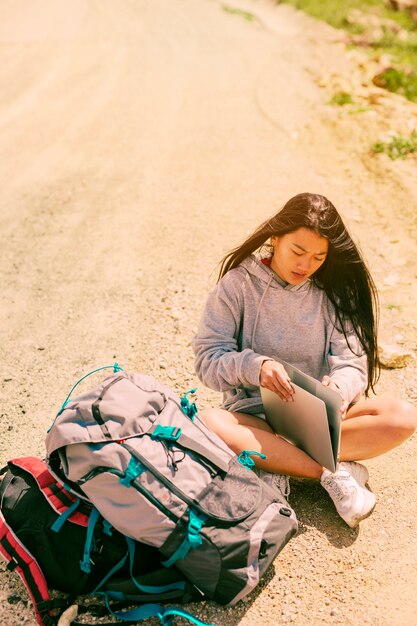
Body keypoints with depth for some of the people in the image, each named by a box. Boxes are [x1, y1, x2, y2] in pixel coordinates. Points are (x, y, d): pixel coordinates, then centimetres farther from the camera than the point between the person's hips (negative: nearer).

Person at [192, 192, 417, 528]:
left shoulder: (334, 293, 3)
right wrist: (256, 366, -26)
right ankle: (332, 472, -27)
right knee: (206, 423, -36)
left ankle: (279, 467, -24)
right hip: (254, 416, -2)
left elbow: (352, 363, -3)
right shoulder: (239, 284, -3)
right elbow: (208, 359, -6)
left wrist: (339, 387, -27)